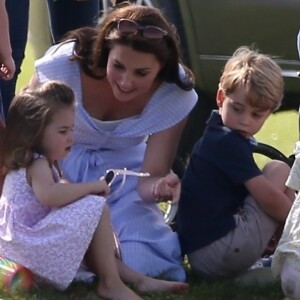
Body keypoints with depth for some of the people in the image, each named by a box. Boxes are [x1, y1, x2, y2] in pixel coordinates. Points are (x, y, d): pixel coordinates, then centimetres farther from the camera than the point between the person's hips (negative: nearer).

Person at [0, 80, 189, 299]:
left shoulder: (29, 163, 21)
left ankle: (137, 279, 11)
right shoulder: (38, 164, -14)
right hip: (32, 244, -11)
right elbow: (48, 195, -35)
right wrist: (93, 187, -24)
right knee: (96, 208, -18)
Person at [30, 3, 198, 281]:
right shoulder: (64, 64, -28)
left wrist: (160, 187, -44)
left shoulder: (174, 94, -22)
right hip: (57, 167, -1)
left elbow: (151, 175, -20)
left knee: (138, 264, -21)